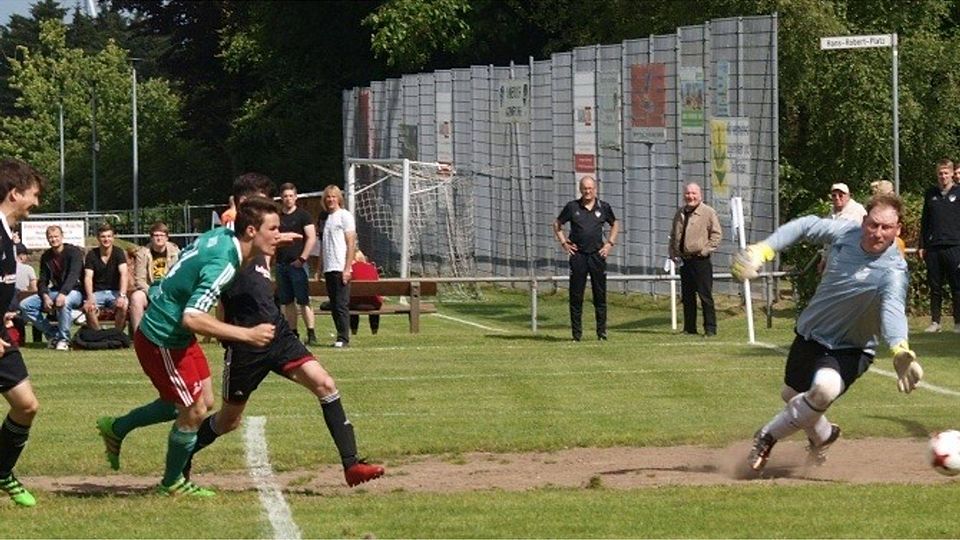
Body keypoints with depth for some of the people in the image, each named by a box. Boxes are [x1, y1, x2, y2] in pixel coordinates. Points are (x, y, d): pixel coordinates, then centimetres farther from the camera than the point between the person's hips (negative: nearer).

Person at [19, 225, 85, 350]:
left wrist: (63, 294, -38)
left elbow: (73, 275, -23)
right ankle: (52, 333, -7)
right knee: (25, 305, -12)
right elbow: (42, 281, 5)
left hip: (74, 291, -6)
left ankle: (64, 339, -26)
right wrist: (45, 297, -17)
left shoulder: (74, 251, -9)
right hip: (54, 292, 6)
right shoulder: (46, 257, 9)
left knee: (64, 302, -43)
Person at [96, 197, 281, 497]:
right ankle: (172, 483, 23)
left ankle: (117, 428, 33)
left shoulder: (221, 236, -3)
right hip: (162, 341, -10)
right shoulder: (222, 264, -30)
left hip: (177, 336, 10)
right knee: (194, 412, 0)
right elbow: (192, 318, -38)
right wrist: (247, 335, -36)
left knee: (204, 402, 18)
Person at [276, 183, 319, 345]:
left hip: (297, 263, -6)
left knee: (303, 301, -9)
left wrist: (302, 258, -13)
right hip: (281, 264, 6)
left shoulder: (303, 215, -1)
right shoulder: (278, 218, 14)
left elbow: (312, 238, -7)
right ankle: (292, 333, 11)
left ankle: (311, 333, -11)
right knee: (287, 302, 7)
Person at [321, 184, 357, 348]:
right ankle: (341, 337, 10)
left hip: (340, 268, -8)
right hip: (328, 268, 8)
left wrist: (347, 268, -16)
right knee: (334, 305, 7)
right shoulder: (326, 218, 18)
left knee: (341, 304, -9)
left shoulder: (345, 216, -3)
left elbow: (351, 244, -9)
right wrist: (320, 269, 16)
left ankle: (343, 338, -8)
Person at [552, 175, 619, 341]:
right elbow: (557, 224, 14)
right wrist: (563, 242, 4)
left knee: (600, 295, 2)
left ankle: (602, 332, 9)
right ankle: (576, 333, 6)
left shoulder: (603, 207, 4)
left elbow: (615, 224, 21)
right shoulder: (572, 207, 1)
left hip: (597, 254, 1)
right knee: (576, 296, 0)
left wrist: (610, 243, 9)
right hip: (578, 255, -1)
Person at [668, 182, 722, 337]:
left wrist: (705, 250, -13)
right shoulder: (680, 214, 15)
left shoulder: (708, 213, -3)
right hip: (684, 260, 6)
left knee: (705, 295, -6)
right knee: (687, 296, 9)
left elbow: (717, 234, -6)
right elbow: (673, 236, 23)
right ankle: (689, 328, 15)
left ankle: (710, 328, -3)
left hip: (701, 260, -6)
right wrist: (673, 253, 12)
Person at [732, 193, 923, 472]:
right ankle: (822, 434, 53)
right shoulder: (846, 232, -14)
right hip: (810, 334, 6)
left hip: (850, 350, -6)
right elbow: (805, 226, 3)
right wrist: (764, 250, -9)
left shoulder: (893, 270, -29)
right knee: (791, 396, 21)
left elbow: (892, 308, -48)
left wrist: (899, 348, -67)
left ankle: (769, 436, -11)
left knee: (826, 388, -33)